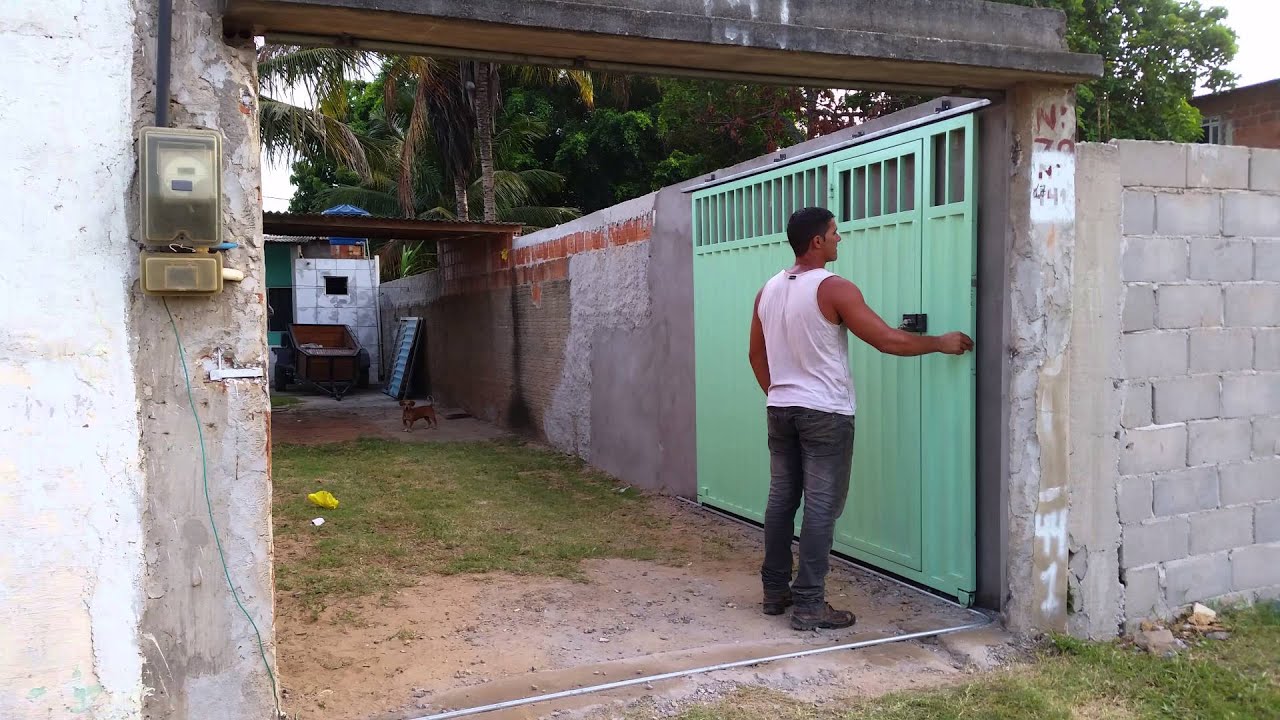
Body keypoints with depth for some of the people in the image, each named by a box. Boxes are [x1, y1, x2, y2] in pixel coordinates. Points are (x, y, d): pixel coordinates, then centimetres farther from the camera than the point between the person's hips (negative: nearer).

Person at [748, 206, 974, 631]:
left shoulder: (769, 290, 8)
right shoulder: (834, 289, -14)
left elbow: (756, 354, 15)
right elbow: (889, 341, -14)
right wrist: (941, 343, -1)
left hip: (781, 410, 7)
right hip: (824, 413, -7)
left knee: (781, 500, 12)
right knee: (821, 506, -3)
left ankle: (775, 591, 20)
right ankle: (809, 604, -1)